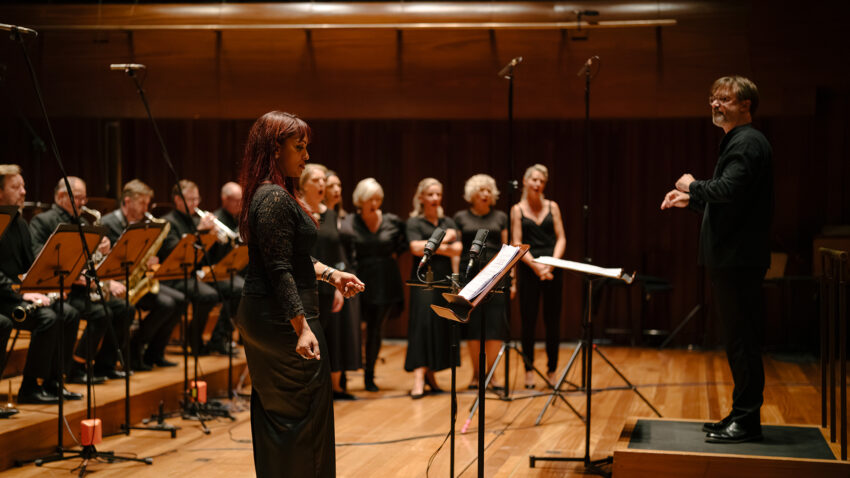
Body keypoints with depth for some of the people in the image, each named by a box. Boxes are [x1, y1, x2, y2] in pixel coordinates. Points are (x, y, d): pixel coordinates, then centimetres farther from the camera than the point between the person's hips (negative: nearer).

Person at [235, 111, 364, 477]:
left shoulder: (271, 194, 14)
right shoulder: (274, 198, -18)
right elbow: (279, 270, -23)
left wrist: (330, 274, 17)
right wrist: (302, 328, -25)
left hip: (258, 316, 11)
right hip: (282, 319, -11)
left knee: (272, 412, 16)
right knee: (306, 413, -4)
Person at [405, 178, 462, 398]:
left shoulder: (449, 223, 16)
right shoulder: (414, 222, 4)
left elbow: (457, 249, 2)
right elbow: (416, 248, -13)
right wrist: (443, 240, -5)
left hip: (445, 279, 5)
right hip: (423, 279, -5)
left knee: (443, 326, 3)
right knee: (423, 322, -11)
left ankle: (431, 374, 13)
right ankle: (418, 378, -15)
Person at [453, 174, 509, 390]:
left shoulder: (500, 218, 12)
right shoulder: (461, 218, 8)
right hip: (470, 273, -1)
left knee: (495, 325, -3)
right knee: (472, 325, 1)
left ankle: (492, 374, 3)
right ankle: (476, 374, 10)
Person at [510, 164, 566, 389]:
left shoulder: (552, 207, 9)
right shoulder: (518, 209, 4)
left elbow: (561, 238, 4)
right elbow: (516, 243, -2)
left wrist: (552, 263, -12)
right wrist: (534, 265, -16)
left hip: (552, 269, 1)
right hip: (528, 269, -1)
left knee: (552, 320, 3)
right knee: (528, 320, 0)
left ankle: (552, 370, 12)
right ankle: (529, 370, 7)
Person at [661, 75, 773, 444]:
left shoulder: (747, 143, -13)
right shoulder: (736, 141, 20)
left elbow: (728, 190, -27)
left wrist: (693, 186, -11)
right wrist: (690, 200, 18)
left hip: (740, 259, -11)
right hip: (729, 258, 11)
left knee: (743, 340, -6)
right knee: (739, 340, 13)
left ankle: (747, 421, -1)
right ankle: (741, 416, 20)